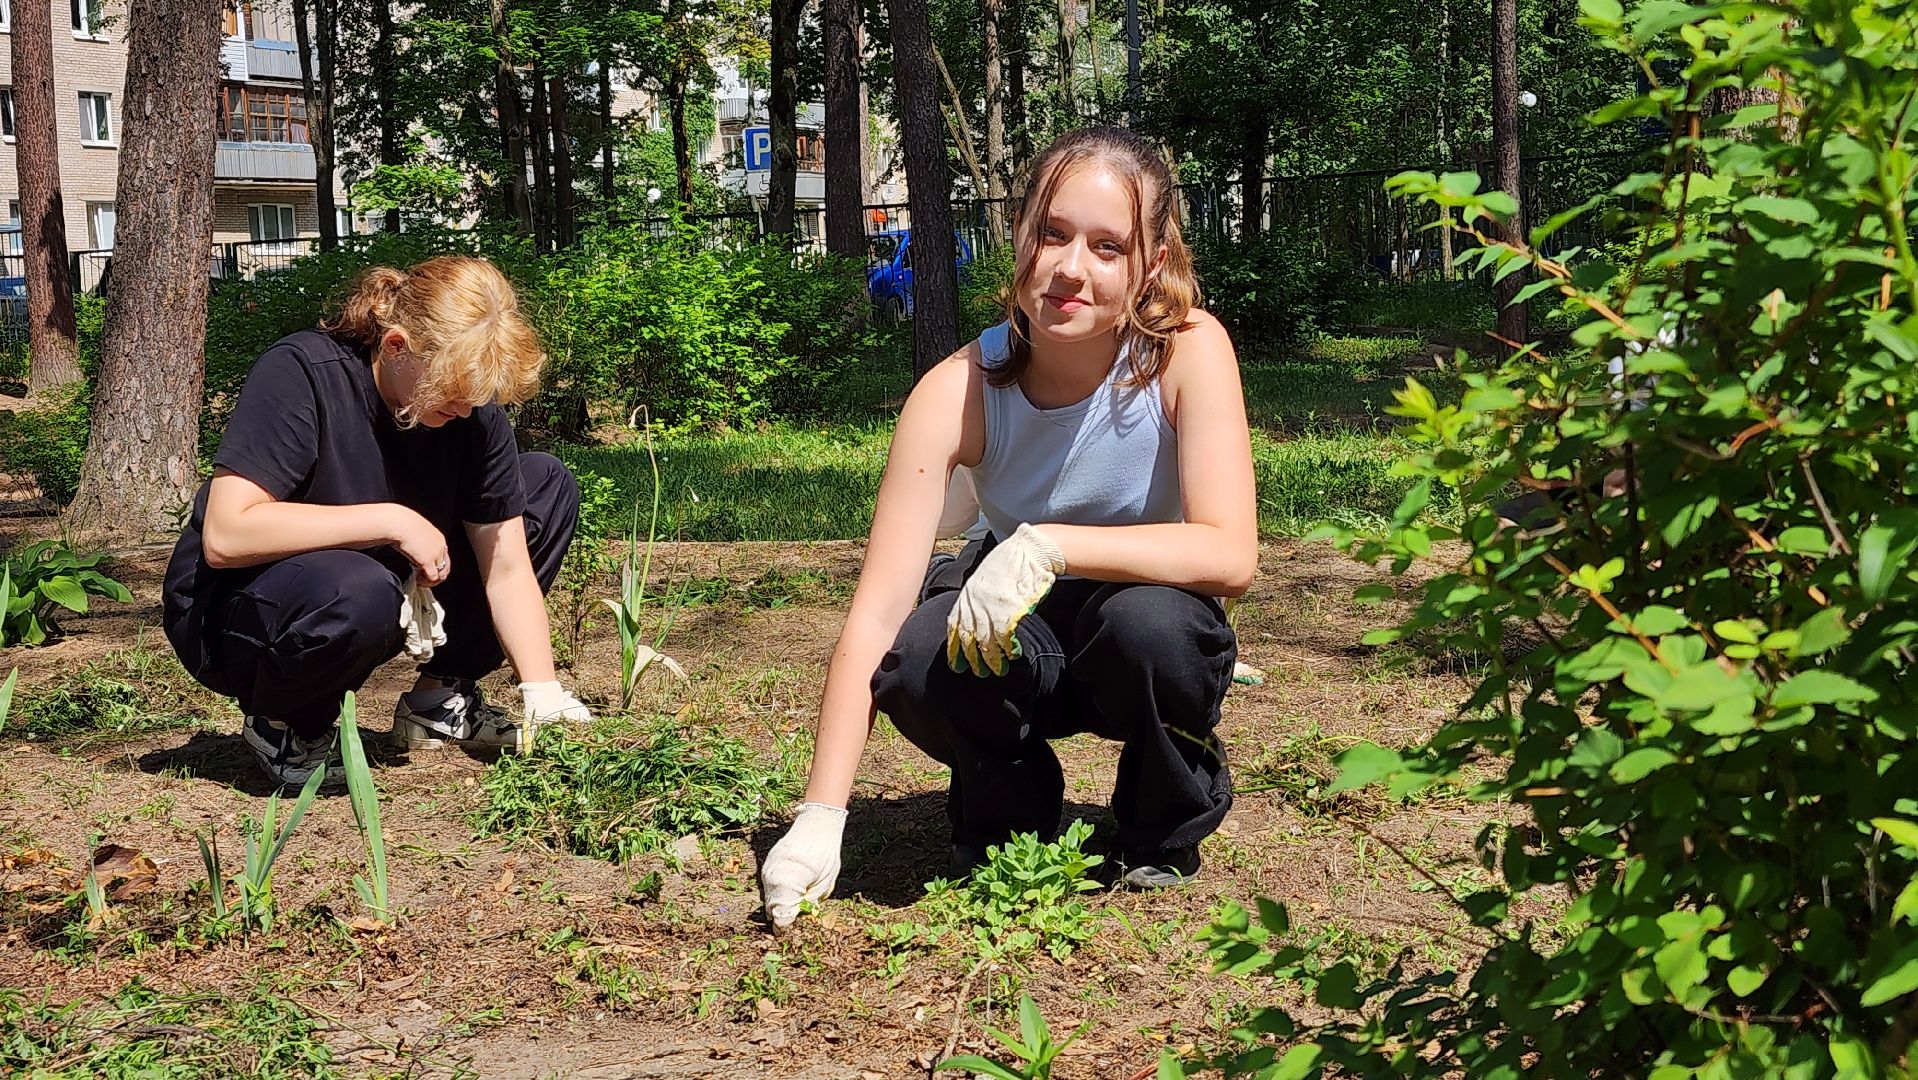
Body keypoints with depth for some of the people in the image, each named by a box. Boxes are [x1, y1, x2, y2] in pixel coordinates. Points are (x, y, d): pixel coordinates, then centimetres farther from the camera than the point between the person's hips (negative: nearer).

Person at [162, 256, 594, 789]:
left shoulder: (474, 407, -9)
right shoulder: (298, 374, -26)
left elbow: (507, 567, -7)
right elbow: (225, 536, -34)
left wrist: (543, 700, -17)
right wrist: (391, 521, -31)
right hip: (234, 614, -6)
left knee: (549, 486, -3)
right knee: (356, 592, -41)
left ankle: (440, 700, 6)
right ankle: (284, 724, -8)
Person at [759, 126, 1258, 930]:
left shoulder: (1189, 350, -24)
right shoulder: (959, 391, -22)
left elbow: (1230, 554, -33)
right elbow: (875, 613, -27)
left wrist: (1048, 546, -44)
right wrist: (821, 818, -35)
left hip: (1150, 626, -1)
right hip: (1018, 643, 1)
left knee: (1149, 622, -35)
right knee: (915, 666, -31)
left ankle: (1165, 840, -4)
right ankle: (1002, 826, 2)